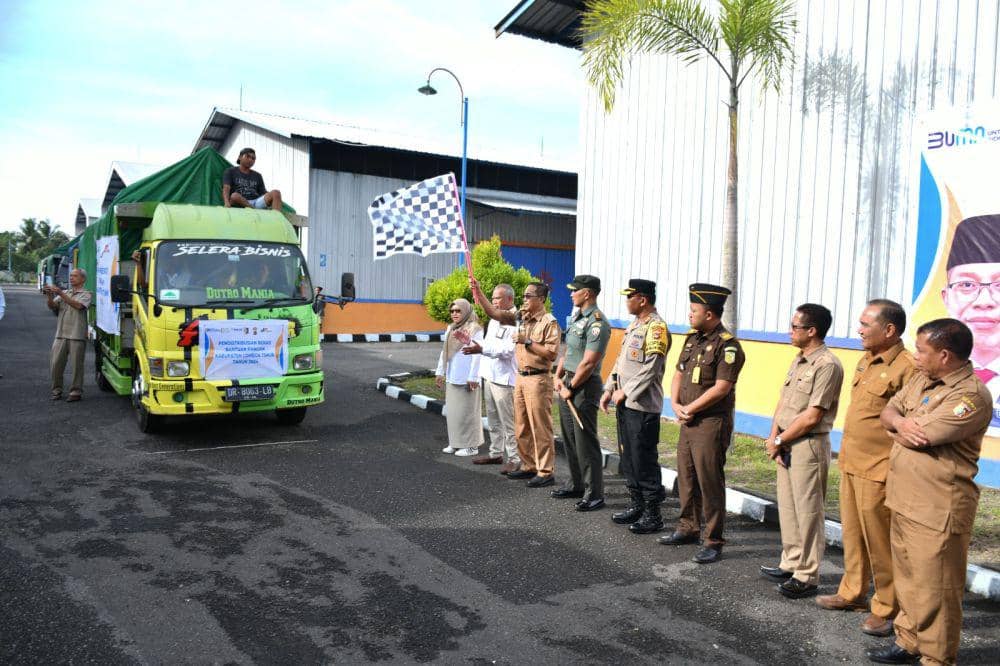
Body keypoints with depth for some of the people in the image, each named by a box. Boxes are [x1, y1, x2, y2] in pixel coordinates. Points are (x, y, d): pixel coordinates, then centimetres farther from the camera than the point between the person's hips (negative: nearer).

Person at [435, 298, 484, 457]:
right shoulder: (451, 328, 12)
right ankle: (455, 443, 23)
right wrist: (440, 371, 16)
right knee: (452, 411, 13)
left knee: (467, 411, -1)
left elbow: (477, 355, -16)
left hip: (466, 379, -8)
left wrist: (473, 377, -19)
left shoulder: (475, 330, -11)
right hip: (452, 377, 8)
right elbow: (444, 352, 17)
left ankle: (471, 445, 8)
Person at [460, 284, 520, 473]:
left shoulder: (515, 321, -14)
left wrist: (482, 349, -26)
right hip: (489, 376, 9)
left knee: (508, 422, -4)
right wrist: (472, 343, 10)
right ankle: (496, 453, 29)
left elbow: (508, 350, -22)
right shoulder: (494, 320, 16)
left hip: (504, 378, -9)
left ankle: (514, 459, 4)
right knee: (493, 420, 18)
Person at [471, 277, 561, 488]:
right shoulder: (521, 317, 11)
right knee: (521, 427, 14)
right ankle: (529, 466, 25)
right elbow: (493, 313, 9)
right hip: (521, 377, 8)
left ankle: (546, 472, 5)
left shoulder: (549, 322, -11)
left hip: (538, 379, -8)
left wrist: (527, 341, -17)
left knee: (540, 427, -3)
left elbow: (551, 353, -18)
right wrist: (478, 291, 2)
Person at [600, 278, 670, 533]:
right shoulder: (634, 325, 15)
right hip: (625, 403, 9)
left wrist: (626, 392, -15)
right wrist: (610, 390, 12)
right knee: (628, 457, 15)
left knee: (644, 461, -3)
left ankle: (653, 515, 8)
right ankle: (636, 505, 27)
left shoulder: (656, 328, -14)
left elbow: (651, 369, -20)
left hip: (643, 406, -9)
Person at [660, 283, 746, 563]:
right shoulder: (692, 338, 11)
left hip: (712, 423, -8)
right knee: (686, 477, 16)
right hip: (688, 422, 8)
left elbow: (721, 388, -20)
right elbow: (679, 374, 14)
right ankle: (688, 528, 31)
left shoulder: (728, 346, -15)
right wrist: (675, 405, -1)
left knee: (709, 482, -2)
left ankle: (713, 542, 9)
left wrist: (690, 409, -13)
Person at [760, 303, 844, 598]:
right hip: (786, 445, 9)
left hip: (808, 446, -9)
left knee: (807, 512, 1)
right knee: (788, 507, 16)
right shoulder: (798, 361, 12)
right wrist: (773, 437, -1)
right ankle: (791, 564, 29)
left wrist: (779, 441, -10)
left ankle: (807, 576, 11)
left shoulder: (827, 365, -16)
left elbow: (812, 416, -19)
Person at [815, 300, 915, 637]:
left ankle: (886, 609, 19)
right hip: (851, 464, 9)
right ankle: (852, 593, 34)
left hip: (877, 471, -9)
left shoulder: (907, 368, -17)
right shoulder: (865, 362, 11)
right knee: (852, 534, 19)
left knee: (880, 542, 4)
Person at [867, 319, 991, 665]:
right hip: (904, 500, 9)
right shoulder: (921, 380, 9)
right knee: (908, 580, 21)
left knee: (933, 590, 4)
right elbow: (888, 412, 9)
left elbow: (917, 437, -25)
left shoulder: (972, 395, -20)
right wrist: (901, 422, -15)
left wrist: (898, 428, -2)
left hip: (937, 511, -9)